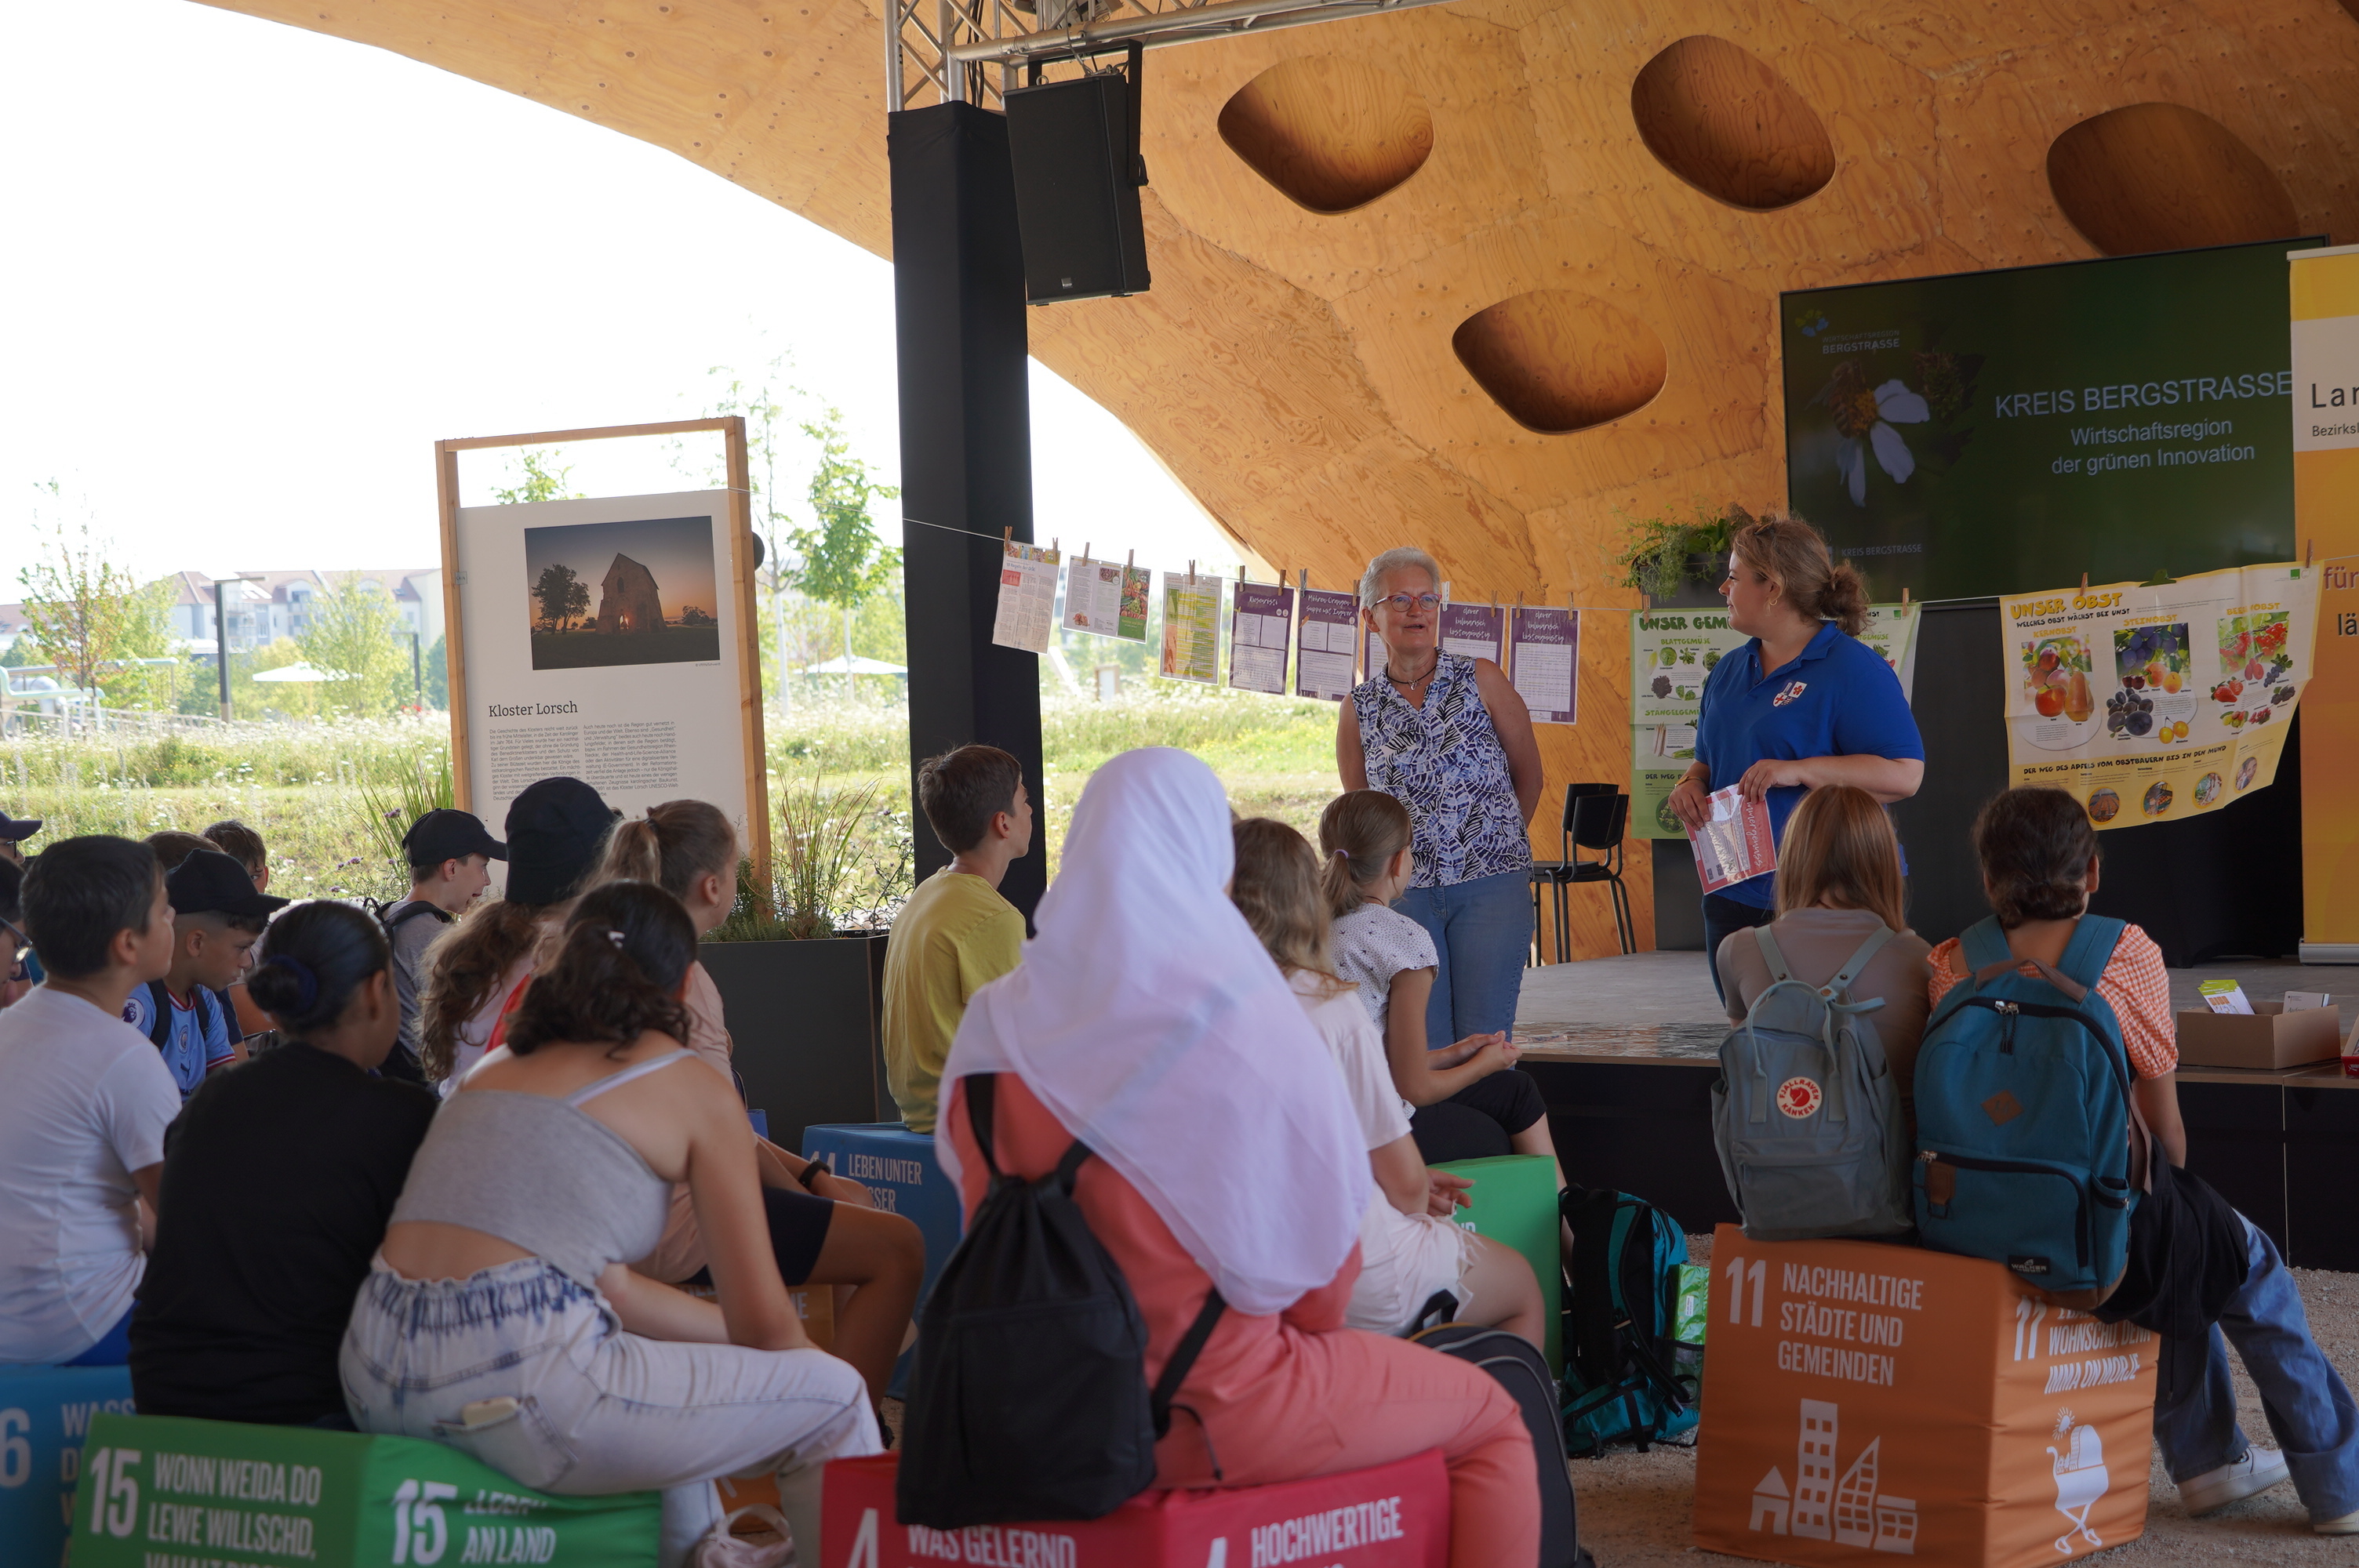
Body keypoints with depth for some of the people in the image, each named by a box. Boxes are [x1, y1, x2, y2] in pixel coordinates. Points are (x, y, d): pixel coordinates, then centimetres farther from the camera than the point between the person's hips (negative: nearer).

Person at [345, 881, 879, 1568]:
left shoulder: (501, 1065, 23)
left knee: (663, 1381, 35)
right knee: (835, 1399, 8)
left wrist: (727, 1332, 35)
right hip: (511, 1379, -8)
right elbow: (766, 1323, 9)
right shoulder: (696, 1090, 5)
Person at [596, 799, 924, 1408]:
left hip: (654, 1197, 11)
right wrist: (803, 1192, -2)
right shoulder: (681, 978, -18)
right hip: (678, 1222, -11)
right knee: (898, 1246, -9)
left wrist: (809, 1174, 12)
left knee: (853, 1197, 24)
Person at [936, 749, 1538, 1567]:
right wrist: (1305, 1319, 14)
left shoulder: (999, 1031, -4)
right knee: (1488, 1417, 16)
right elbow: (1323, 1257, -8)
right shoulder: (1249, 1027, -18)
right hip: (1212, 1409, -6)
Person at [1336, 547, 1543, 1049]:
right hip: (1404, 891, 2)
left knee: (1484, 1038, -3)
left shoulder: (1480, 681, 1)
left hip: (1491, 885, -1)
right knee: (1424, 1043, 0)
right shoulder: (1360, 707, 6)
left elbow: (1527, 773, 11)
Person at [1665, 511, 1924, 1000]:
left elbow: (1905, 775, -17)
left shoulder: (1853, 669, -9)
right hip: (1734, 898, 8)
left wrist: (1799, 771, -22)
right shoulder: (1728, 672, 15)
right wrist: (1690, 785, 3)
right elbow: (1709, 761, 27)